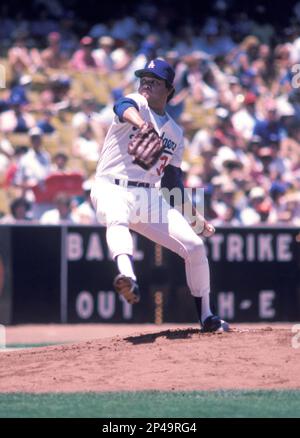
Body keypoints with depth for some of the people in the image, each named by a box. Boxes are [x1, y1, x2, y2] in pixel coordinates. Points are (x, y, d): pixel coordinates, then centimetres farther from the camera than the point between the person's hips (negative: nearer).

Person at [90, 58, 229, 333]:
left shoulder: (175, 132, 16)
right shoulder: (135, 103, 0)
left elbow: (172, 177, 24)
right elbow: (125, 108, -27)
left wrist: (194, 217, 20)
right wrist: (140, 124, -52)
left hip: (150, 197, 5)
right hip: (112, 190, -5)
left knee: (195, 246, -2)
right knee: (117, 219, -40)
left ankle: (207, 317, 15)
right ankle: (128, 278, -68)